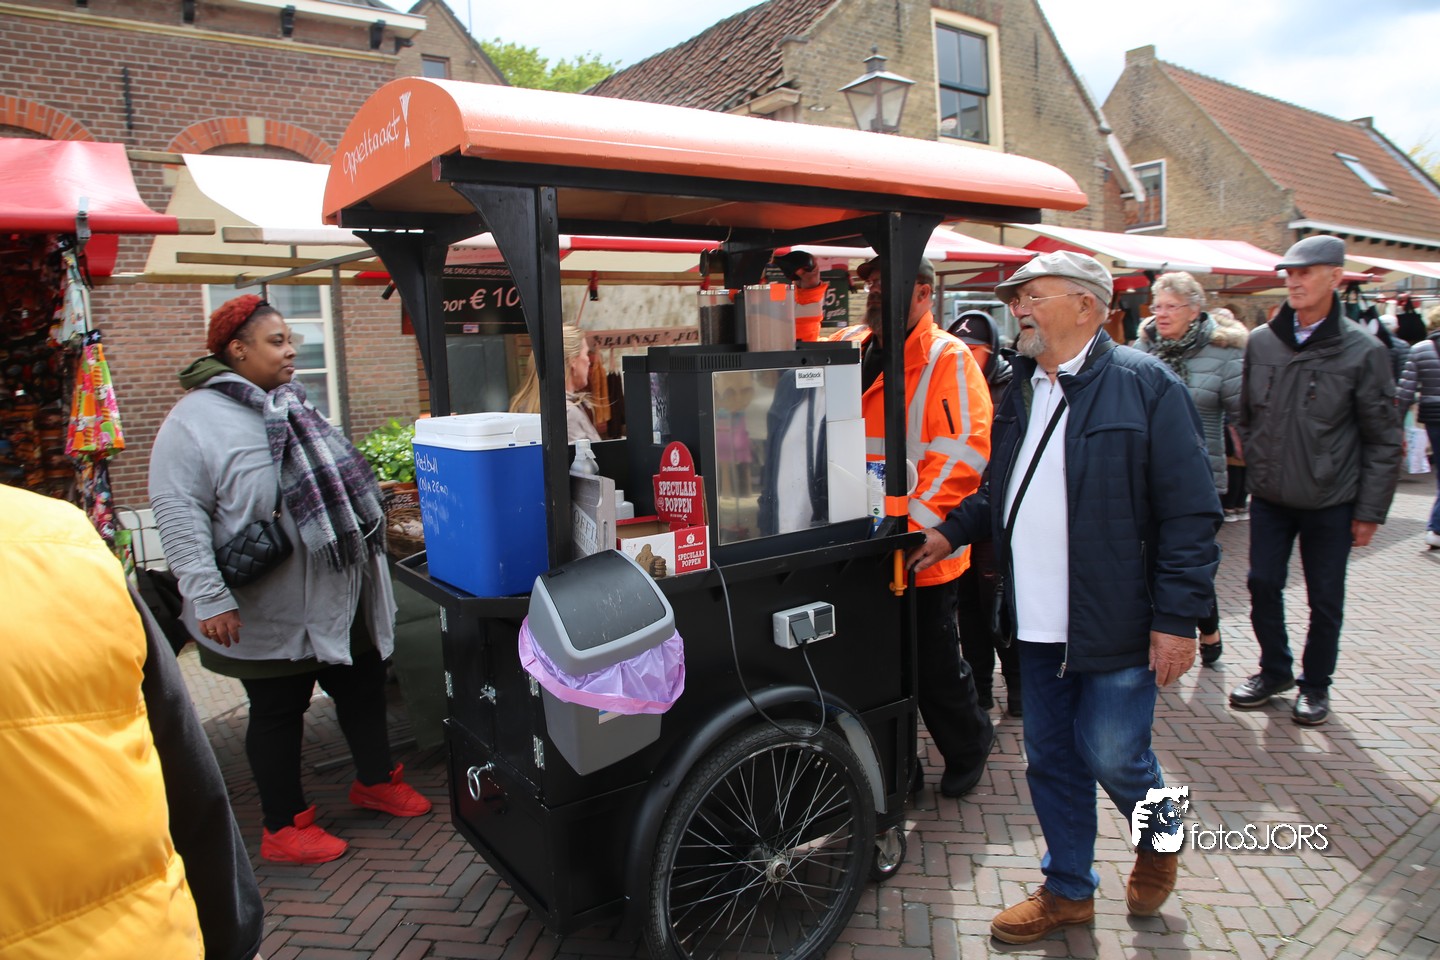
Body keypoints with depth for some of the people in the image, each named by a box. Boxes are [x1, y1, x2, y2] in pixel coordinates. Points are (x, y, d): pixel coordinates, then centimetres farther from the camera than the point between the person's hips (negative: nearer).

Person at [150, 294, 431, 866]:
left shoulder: (292, 406, 11)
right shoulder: (196, 420, -13)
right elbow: (178, 514, -19)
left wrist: (367, 527, 20)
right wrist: (208, 598, -24)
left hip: (342, 595, 7)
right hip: (273, 613, -7)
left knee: (363, 688, 18)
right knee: (278, 711, 8)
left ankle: (375, 781, 40)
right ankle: (284, 829, 25)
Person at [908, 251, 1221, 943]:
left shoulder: (1144, 384, -10)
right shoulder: (1022, 389, 11)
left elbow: (1190, 514, -12)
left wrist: (1178, 618, -15)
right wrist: (952, 531, 8)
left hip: (1118, 625, -6)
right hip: (1040, 625, 6)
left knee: (1112, 757, 3)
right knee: (1051, 760, 14)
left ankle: (1159, 841, 37)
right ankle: (1068, 889, 34)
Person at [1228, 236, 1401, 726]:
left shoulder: (1363, 351, -9)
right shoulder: (1261, 342, 0)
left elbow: (1383, 440, -5)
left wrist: (1370, 510, -6)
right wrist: (1254, 471, 7)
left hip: (1330, 502, -3)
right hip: (1269, 497, 3)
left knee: (1325, 598, 9)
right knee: (1263, 585, 9)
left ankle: (1315, 685, 27)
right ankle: (1274, 670, 29)